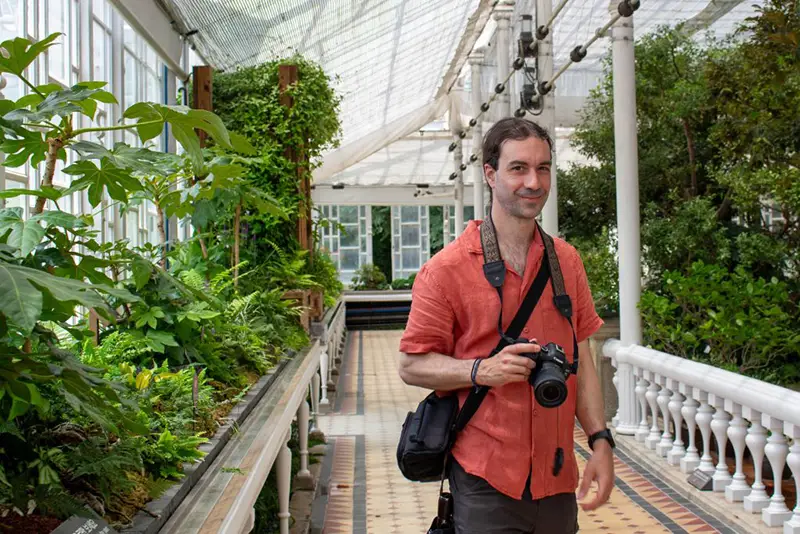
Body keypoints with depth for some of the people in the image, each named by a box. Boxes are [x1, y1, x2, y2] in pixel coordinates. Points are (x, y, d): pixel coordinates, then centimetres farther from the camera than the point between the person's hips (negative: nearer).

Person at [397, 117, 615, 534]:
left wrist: (600, 441, 5)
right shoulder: (446, 268, -9)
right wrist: (482, 370, -22)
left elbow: (580, 358, 11)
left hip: (556, 477, 5)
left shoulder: (567, 260, 6)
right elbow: (412, 365, -7)